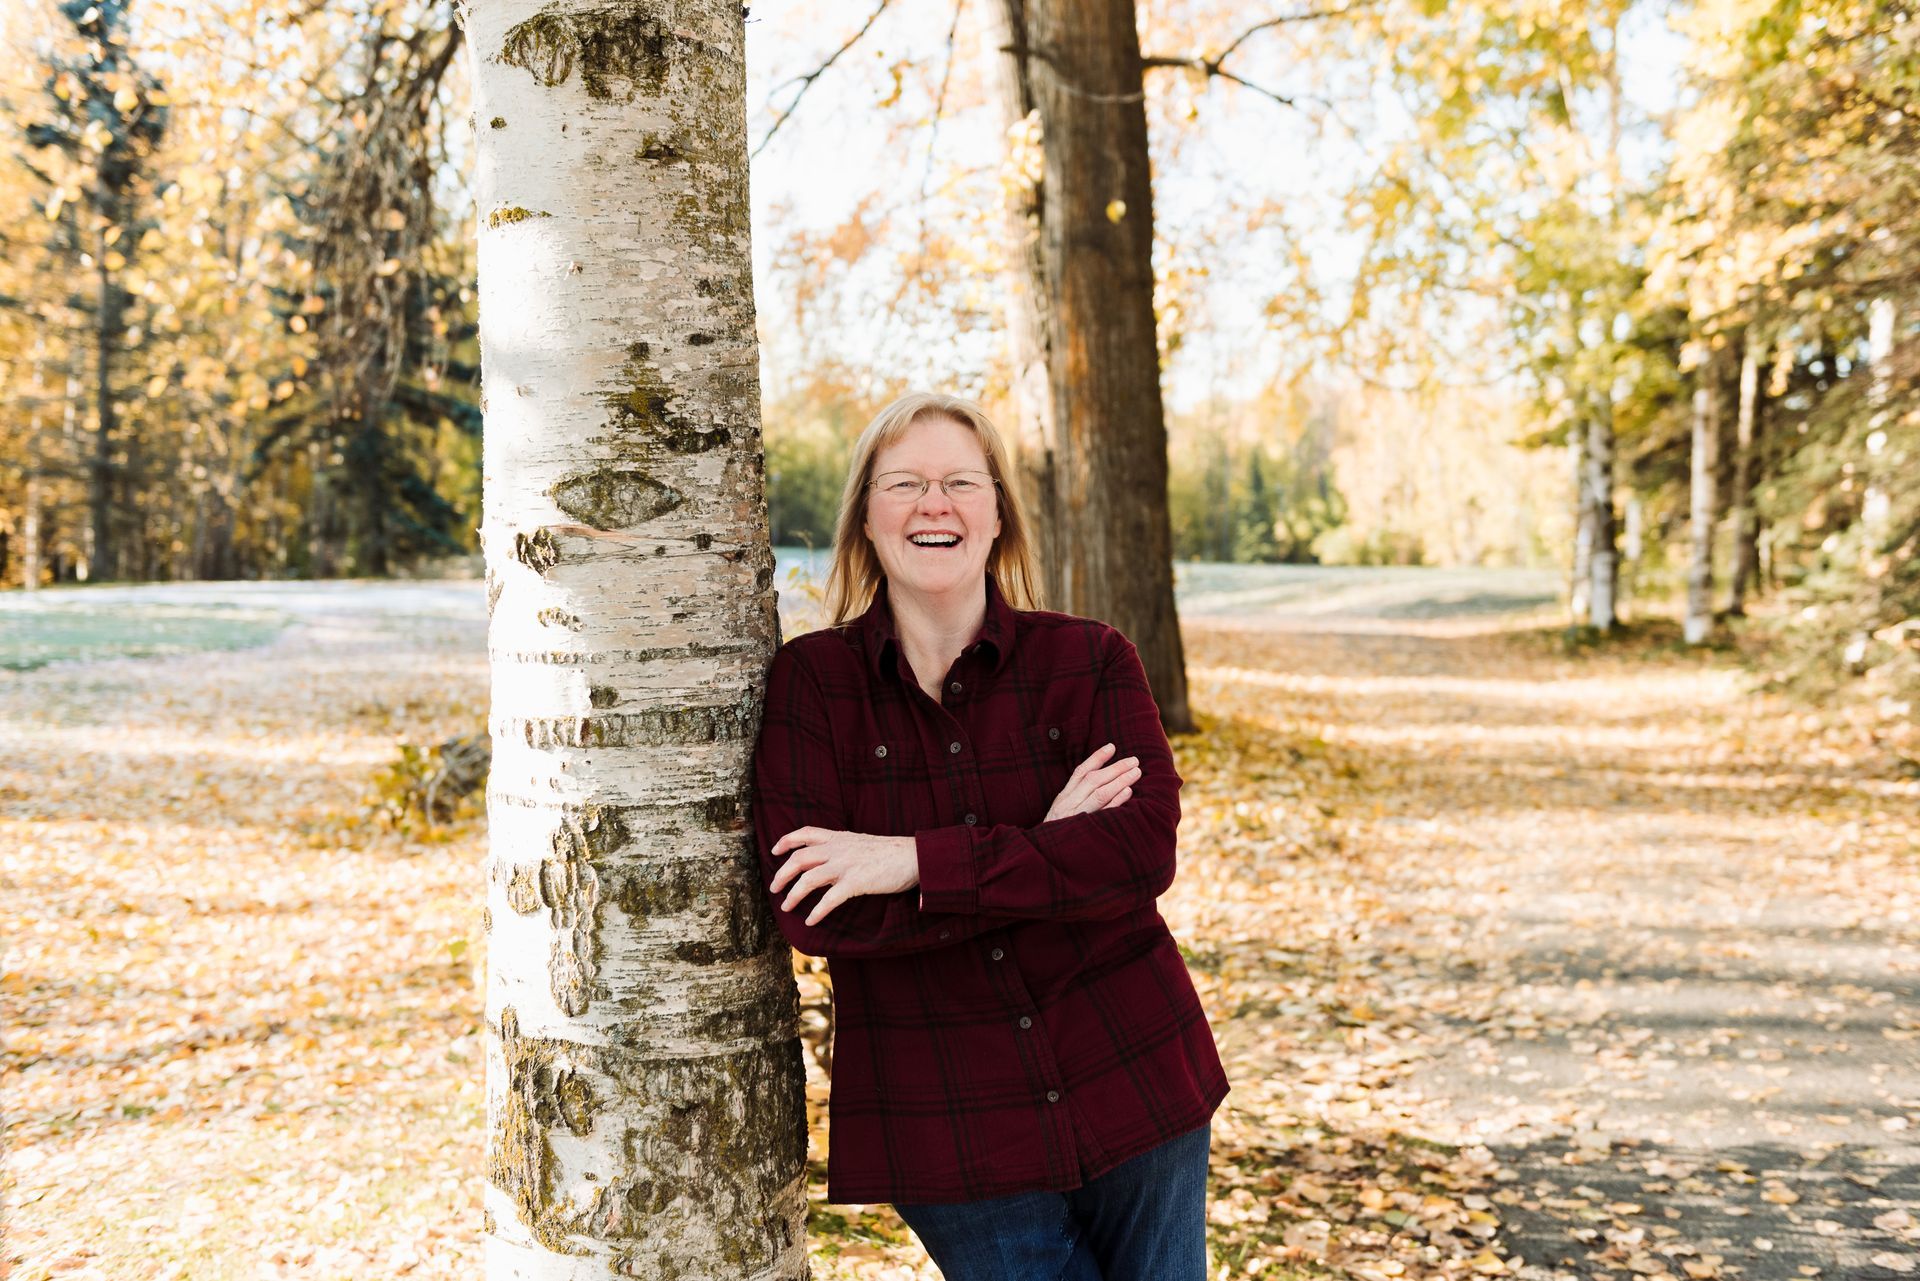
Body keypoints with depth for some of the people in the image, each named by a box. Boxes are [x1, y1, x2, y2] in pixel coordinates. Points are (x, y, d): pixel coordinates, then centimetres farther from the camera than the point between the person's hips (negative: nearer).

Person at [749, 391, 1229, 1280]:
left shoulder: (1090, 661, -3)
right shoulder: (810, 680, -6)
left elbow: (1144, 848, -17)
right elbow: (808, 911, -16)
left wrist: (918, 862, -23)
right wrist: (1044, 850, -18)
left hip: (1130, 1086, 2)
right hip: (945, 1131, -1)